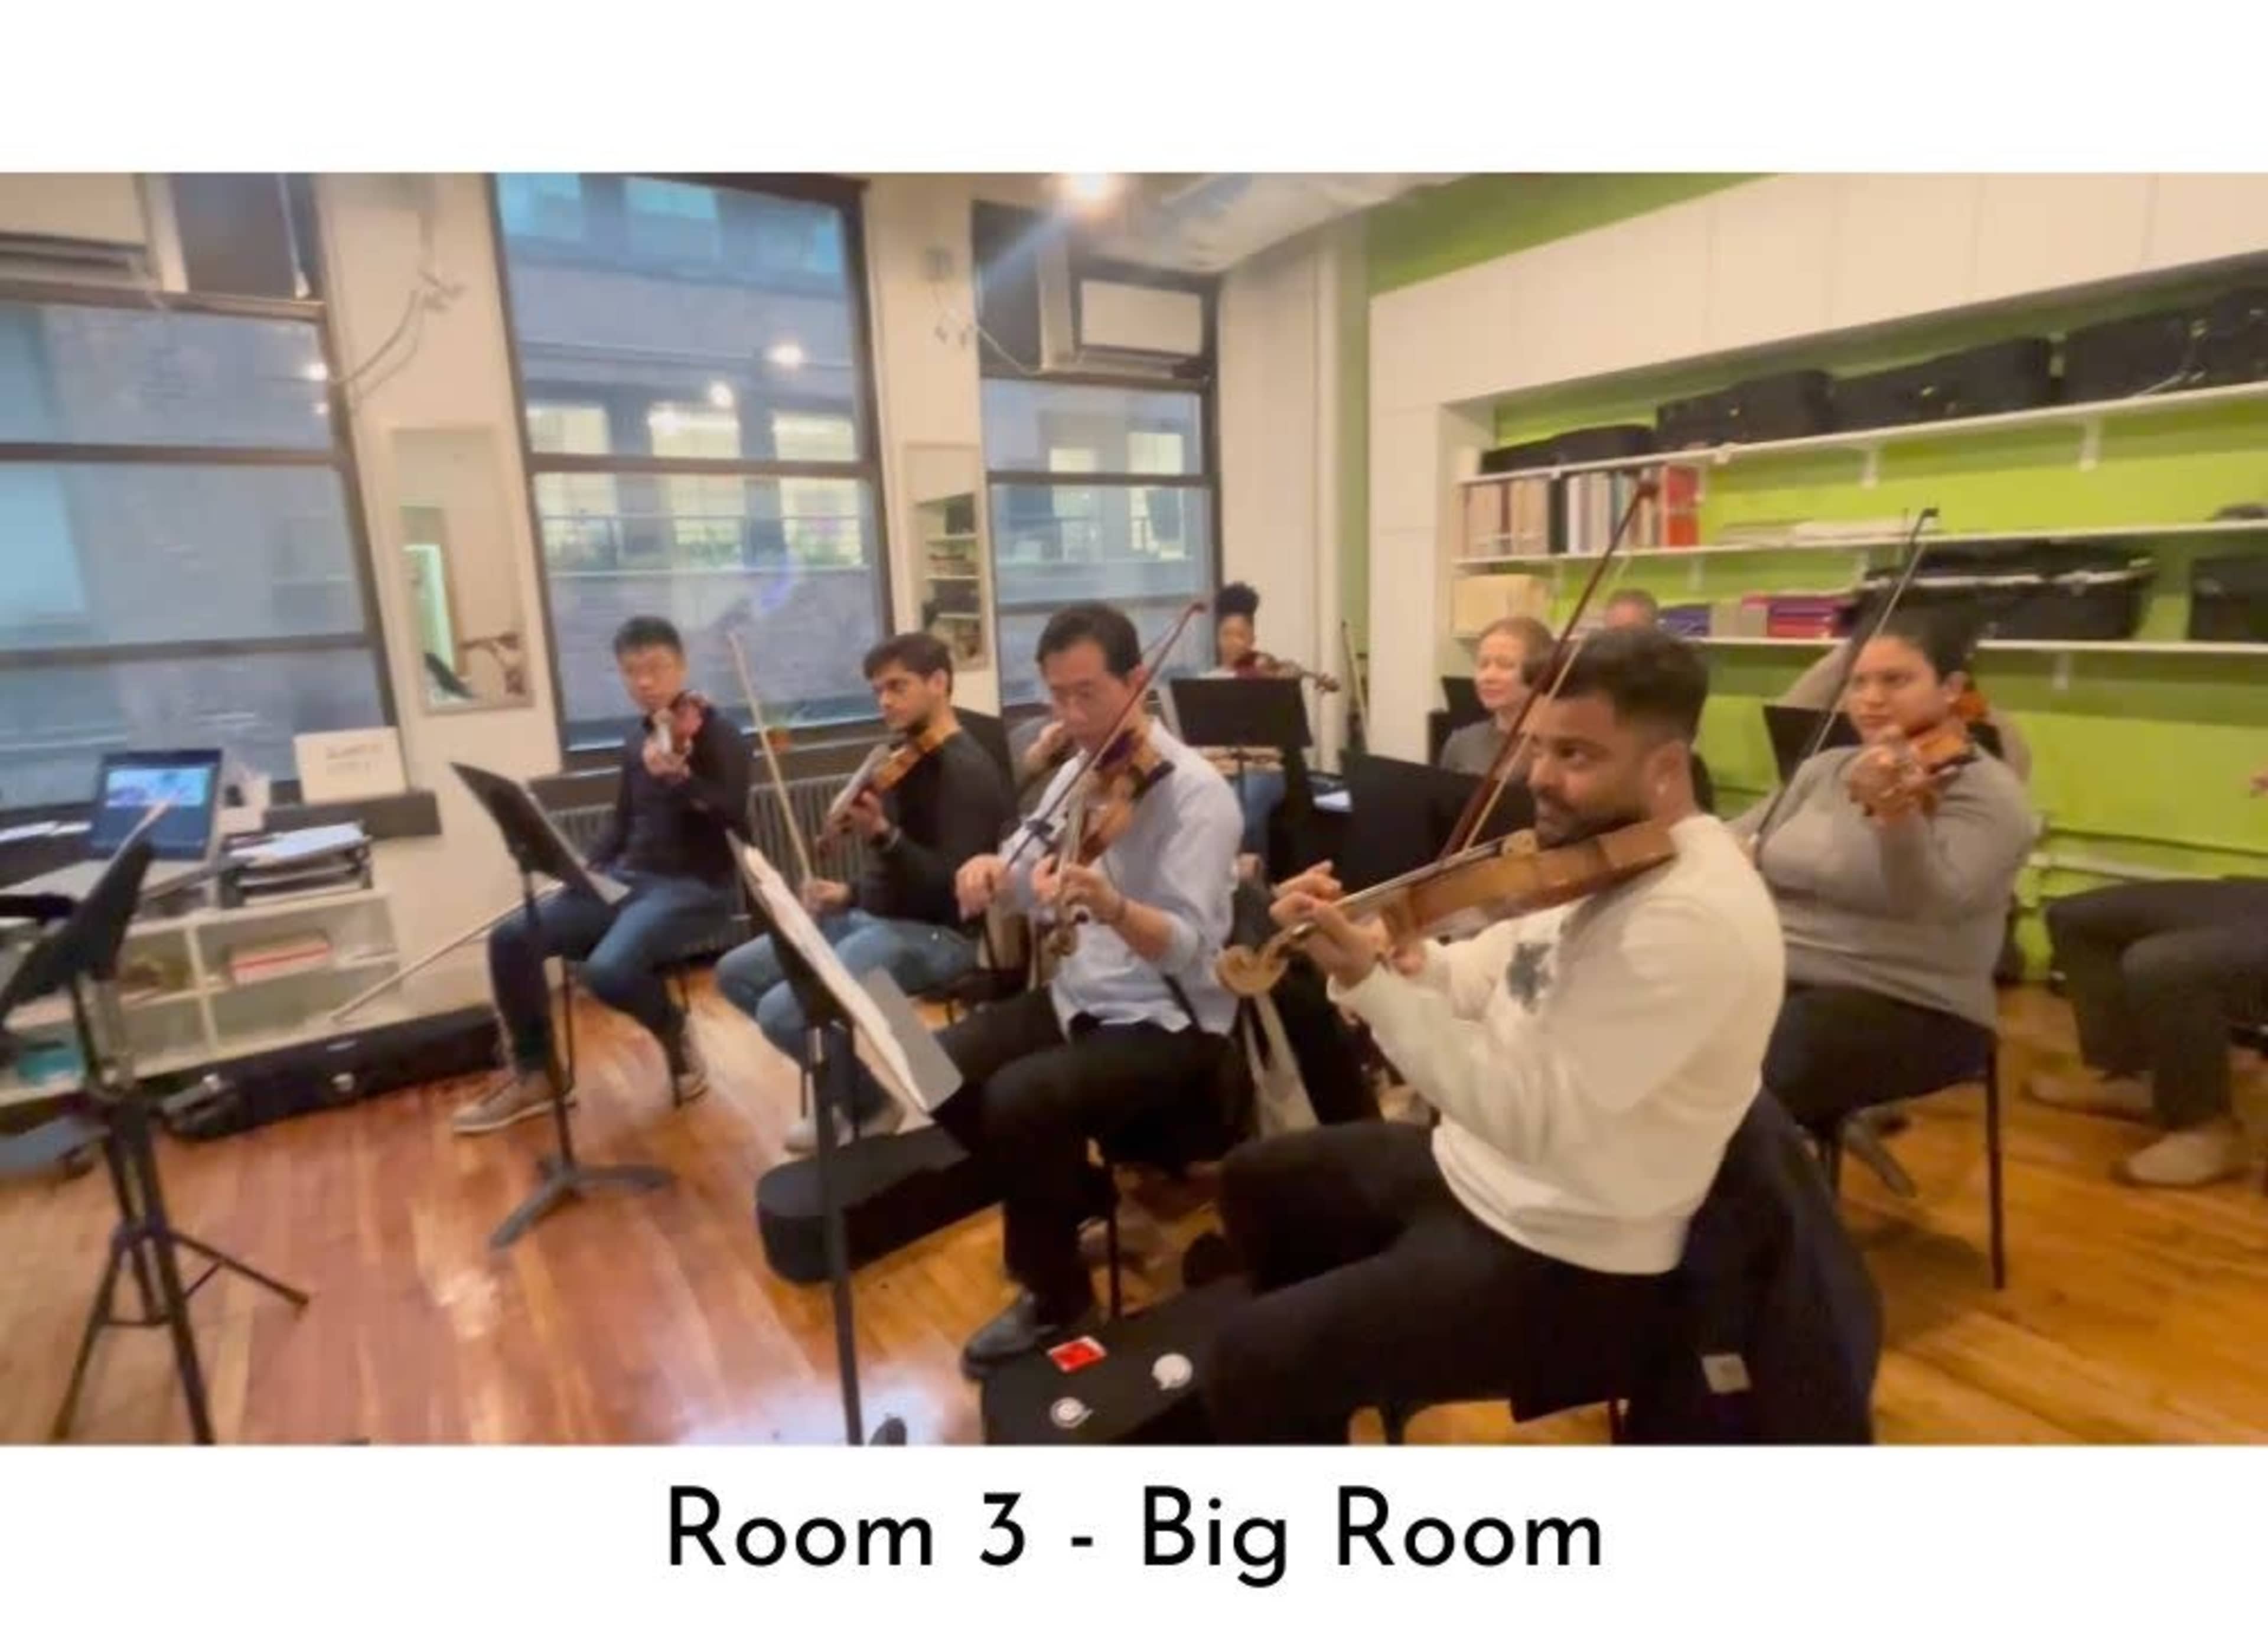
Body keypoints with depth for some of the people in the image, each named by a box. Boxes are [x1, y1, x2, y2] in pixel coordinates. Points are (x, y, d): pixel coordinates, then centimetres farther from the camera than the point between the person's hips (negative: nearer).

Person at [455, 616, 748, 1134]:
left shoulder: (717, 734, -10)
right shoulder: (638, 740, 12)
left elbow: (735, 817, -24)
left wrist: (678, 777, -40)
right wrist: (588, 868, 6)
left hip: (698, 886, -7)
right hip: (629, 877, 7)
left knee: (608, 970, -31)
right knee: (512, 938, -7)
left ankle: (677, 1035, 2)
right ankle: (533, 1075, 9)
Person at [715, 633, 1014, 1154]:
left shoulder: (969, 772, -15)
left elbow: (953, 887, -24)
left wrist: (882, 834, -34)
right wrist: (850, 893, 6)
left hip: (936, 934, -10)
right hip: (873, 917, 10)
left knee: (783, 1011, -24)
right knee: (736, 973, 7)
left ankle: (872, 1101, 4)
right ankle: (854, 1076, 14)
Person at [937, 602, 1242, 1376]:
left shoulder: (1195, 793, -18)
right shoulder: (1077, 772, 5)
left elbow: (1187, 946, -27)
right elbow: (1027, 878, 11)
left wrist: (1113, 907, -47)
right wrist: (993, 871, -13)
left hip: (1170, 1024, -8)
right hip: (1078, 997, 8)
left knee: (1019, 1099, -27)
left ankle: (1057, 1296, -1)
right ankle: (1068, 1197, 17)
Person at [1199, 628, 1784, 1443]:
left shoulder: (1696, 917, -29)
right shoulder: (1593, 854, 0)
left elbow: (1531, 1112, -34)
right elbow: (1477, 983, 5)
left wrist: (1367, 981, -36)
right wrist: (1386, 947, -16)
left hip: (1562, 1259, -9)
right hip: (1469, 1166, 10)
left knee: (1250, 1357, -15)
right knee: (1256, 1179, 23)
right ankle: (1320, 1392, 43)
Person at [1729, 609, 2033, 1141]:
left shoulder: (1986, 792, -6)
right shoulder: (1823, 768, 12)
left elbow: (1935, 905, -23)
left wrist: (1895, 814, -42)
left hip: (1906, 1010, -6)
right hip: (1771, 977, 6)